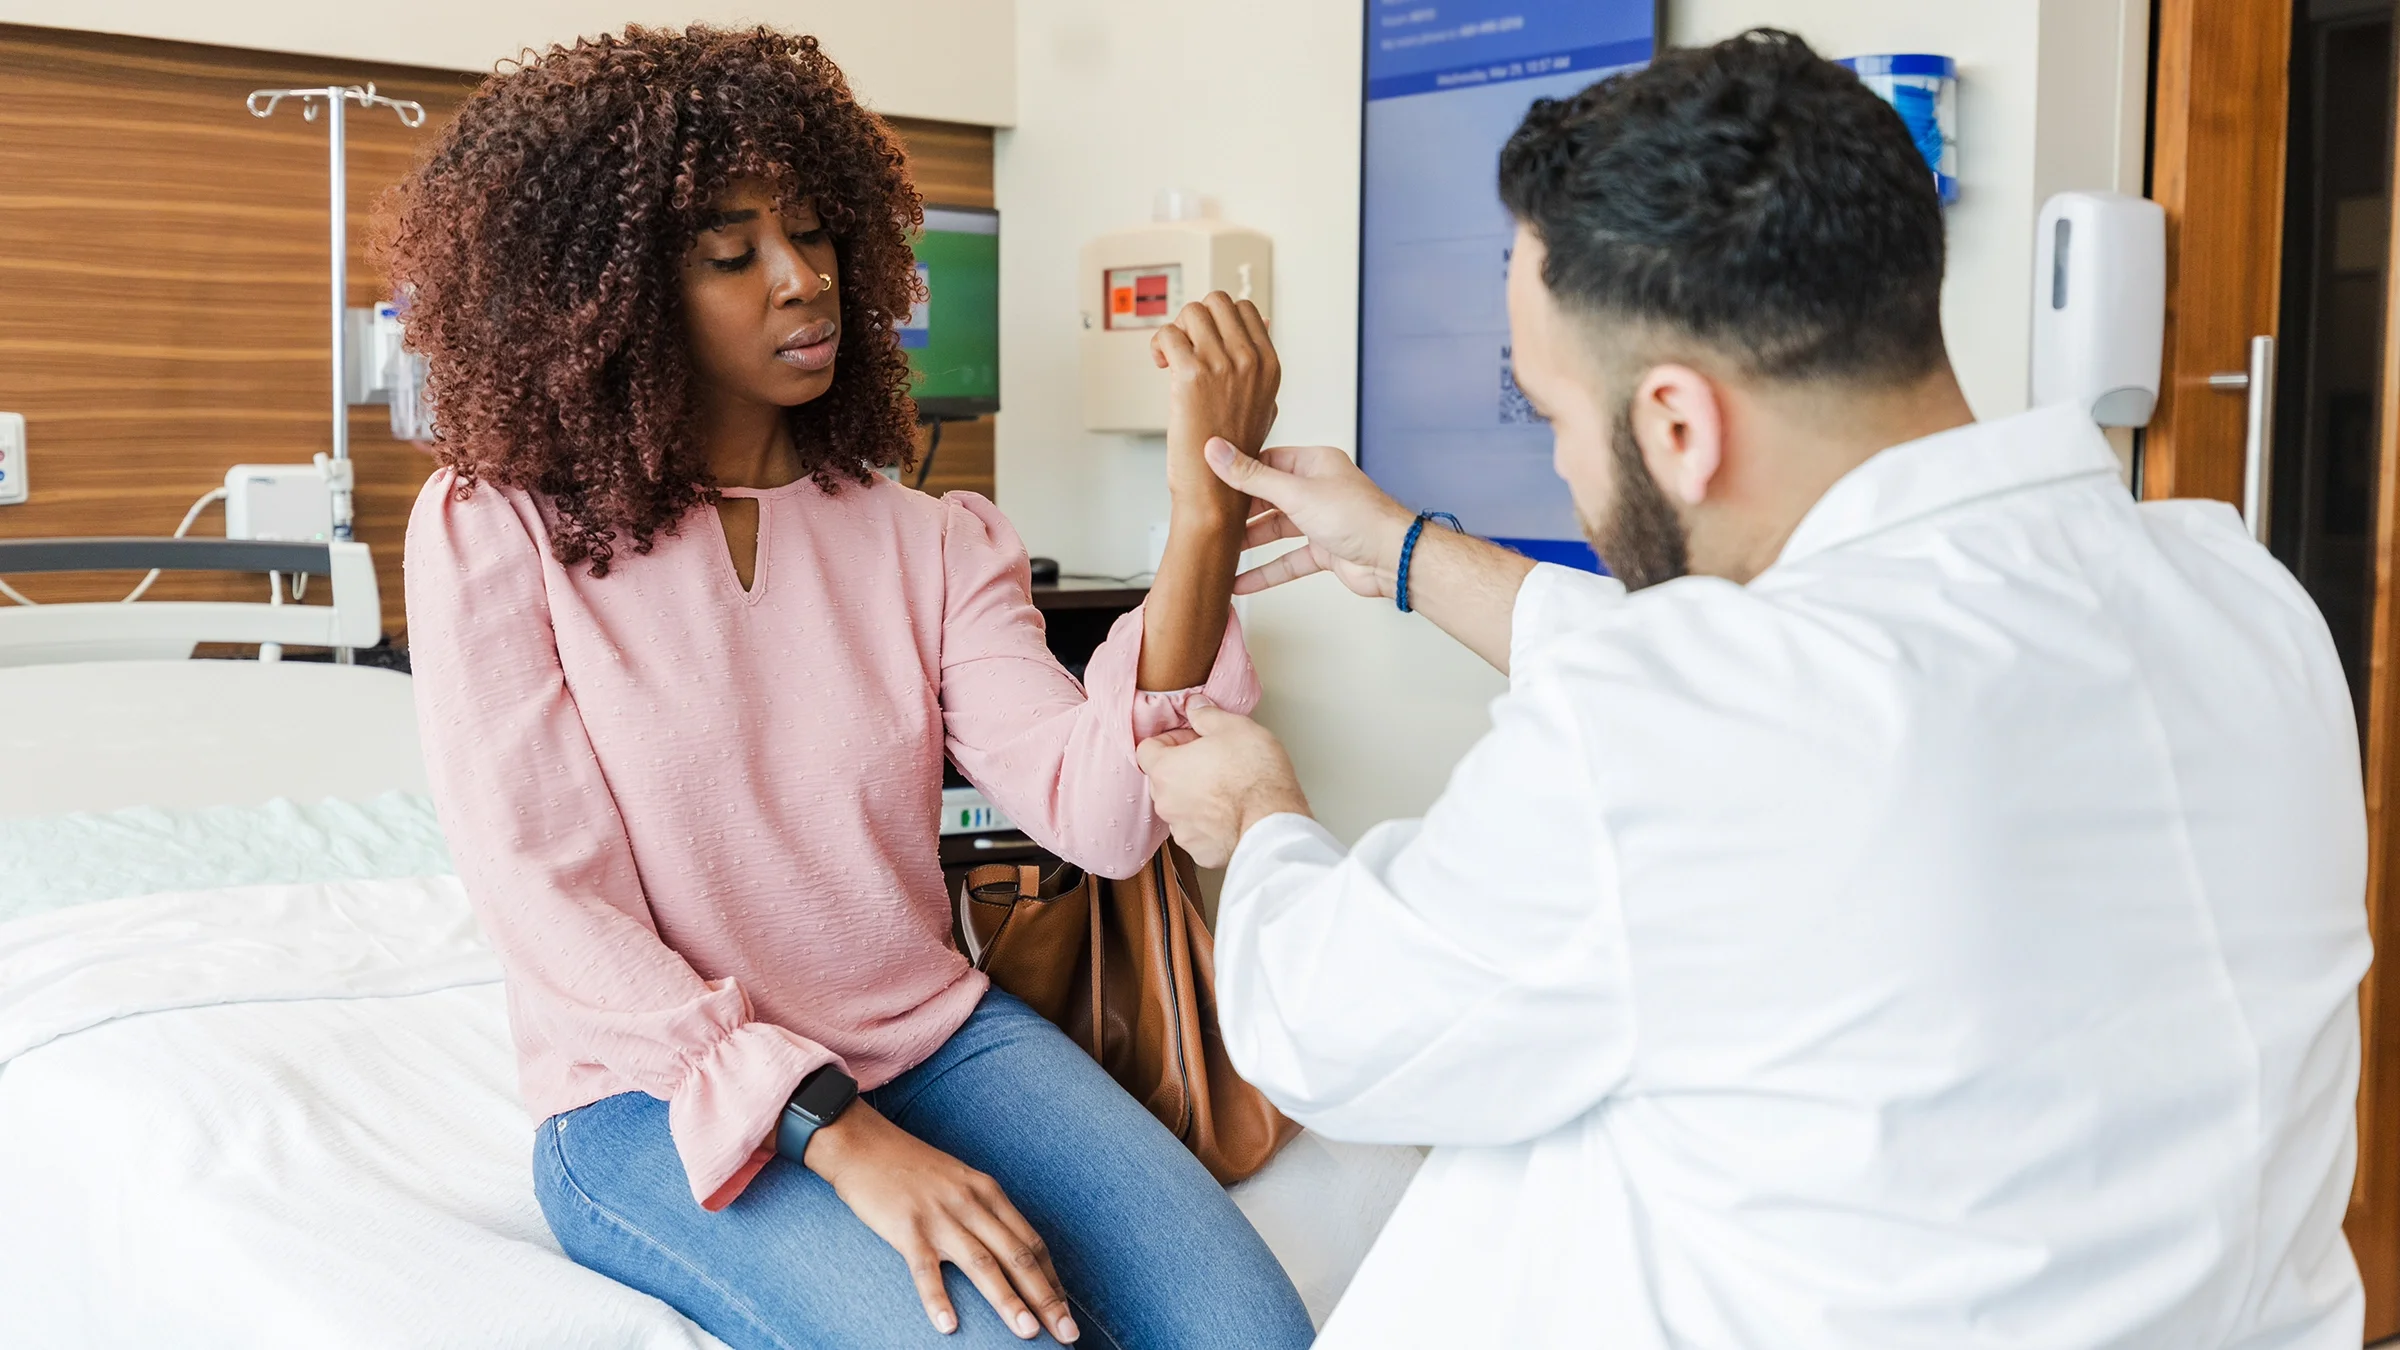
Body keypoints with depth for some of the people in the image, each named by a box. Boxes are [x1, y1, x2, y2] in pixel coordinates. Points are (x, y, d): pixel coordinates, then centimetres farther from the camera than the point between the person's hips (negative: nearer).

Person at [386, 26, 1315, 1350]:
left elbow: (1096, 815, -10)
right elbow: (547, 900, -12)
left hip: (939, 1032, 3)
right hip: (664, 1096, -3)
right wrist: (841, 1134, -22)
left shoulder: (927, 540, 4)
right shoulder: (493, 531, -5)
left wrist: (1204, 519, -23)